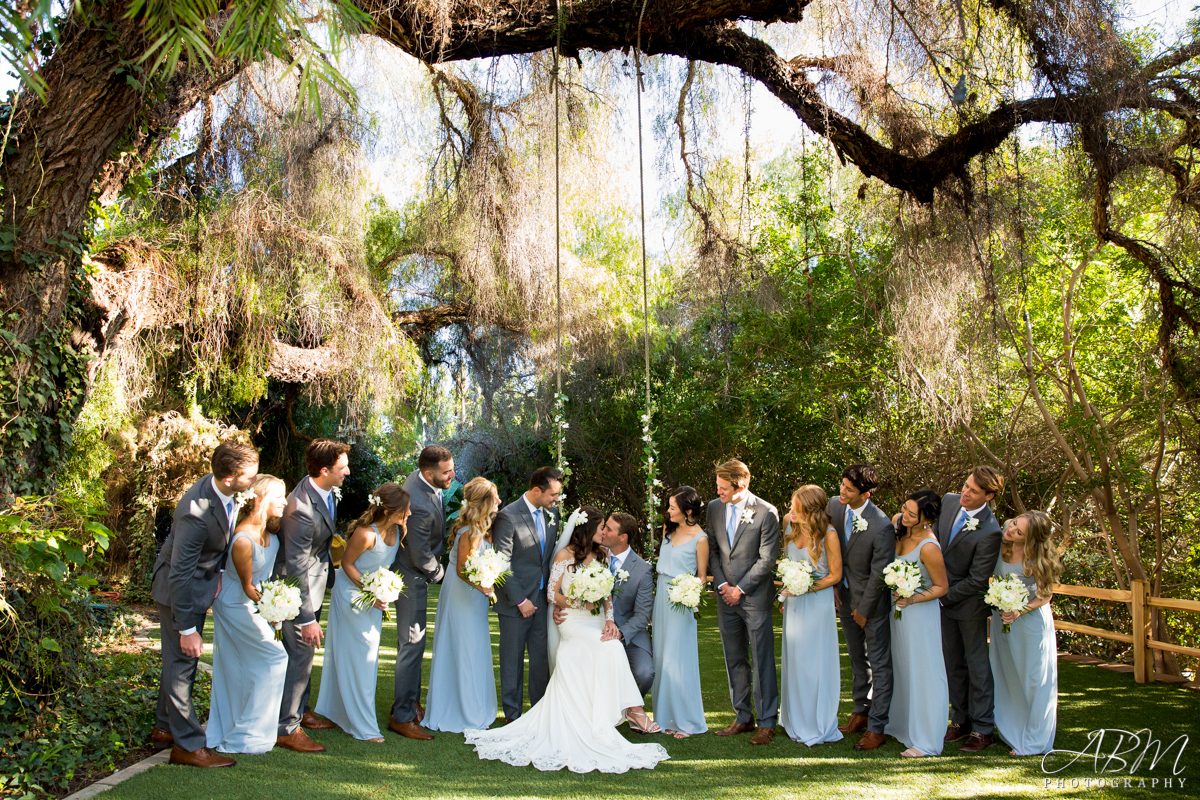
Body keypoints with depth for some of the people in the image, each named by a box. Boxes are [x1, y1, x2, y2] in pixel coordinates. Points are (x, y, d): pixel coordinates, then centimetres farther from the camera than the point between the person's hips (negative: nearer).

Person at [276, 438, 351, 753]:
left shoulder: (330, 491, -4)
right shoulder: (301, 509, -32)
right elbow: (296, 568, -28)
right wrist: (307, 619, -24)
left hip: (316, 580, 9)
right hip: (299, 588, -9)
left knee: (304, 653, 21)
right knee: (300, 654, -2)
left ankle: (300, 711, 36)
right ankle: (287, 729, 11)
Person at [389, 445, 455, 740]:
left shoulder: (422, 479, -5)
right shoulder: (419, 505, -35)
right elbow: (421, 558, -25)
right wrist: (441, 574, -7)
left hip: (417, 571, 10)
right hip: (412, 575, -10)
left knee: (411, 643, 20)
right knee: (412, 645, -1)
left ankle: (409, 701, 35)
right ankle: (402, 716, 10)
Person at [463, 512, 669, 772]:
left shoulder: (601, 556, 17)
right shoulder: (565, 555, 2)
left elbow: (607, 594, 11)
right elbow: (552, 594, 0)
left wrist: (610, 620, -5)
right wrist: (579, 603, -15)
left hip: (597, 622, 5)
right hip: (573, 622, -5)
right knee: (612, 647, -28)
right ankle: (632, 708, -27)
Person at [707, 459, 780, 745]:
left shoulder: (766, 512, -10)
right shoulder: (714, 508, 5)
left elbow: (767, 559, -9)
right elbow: (712, 549, 10)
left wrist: (740, 589, -9)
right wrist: (722, 585, -1)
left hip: (754, 596, -5)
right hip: (726, 596, 5)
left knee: (762, 660, 0)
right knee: (734, 661, 10)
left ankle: (767, 722, 9)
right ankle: (743, 717, 21)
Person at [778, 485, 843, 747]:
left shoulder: (828, 534, -19)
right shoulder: (791, 523, -2)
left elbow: (835, 575, -11)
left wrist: (805, 588, -18)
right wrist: (785, 595, 9)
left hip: (817, 601, -6)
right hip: (794, 601, 6)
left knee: (815, 662, 3)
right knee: (794, 659, 13)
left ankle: (819, 726, 17)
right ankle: (797, 720, 27)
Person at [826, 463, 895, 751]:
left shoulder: (881, 526, -26)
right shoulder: (834, 506, -8)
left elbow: (879, 573, -18)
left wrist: (864, 609, -11)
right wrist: (834, 582, 1)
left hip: (872, 602, -6)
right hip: (845, 596, 6)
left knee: (879, 665, 4)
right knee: (857, 660, 20)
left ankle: (877, 728, 13)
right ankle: (861, 711, 36)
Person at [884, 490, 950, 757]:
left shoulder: (929, 547, -29)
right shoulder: (898, 523, -10)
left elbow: (941, 587, -16)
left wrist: (912, 599, -27)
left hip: (919, 612, -8)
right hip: (897, 607, 8)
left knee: (922, 674, 4)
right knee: (900, 667, 22)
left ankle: (926, 742, 16)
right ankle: (901, 725, 40)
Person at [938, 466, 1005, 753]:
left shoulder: (989, 532, -26)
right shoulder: (949, 501, -6)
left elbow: (977, 581, -21)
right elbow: (936, 536, 11)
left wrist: (942, 596, -16)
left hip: (969, 603, -6)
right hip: (944, 599, 6)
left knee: (977, 665, 7)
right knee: (953, 664, 16)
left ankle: (983, 729, 19)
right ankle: (960, 721, 30)